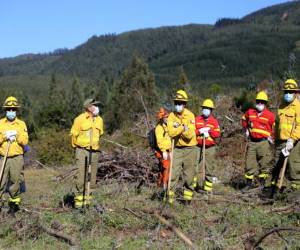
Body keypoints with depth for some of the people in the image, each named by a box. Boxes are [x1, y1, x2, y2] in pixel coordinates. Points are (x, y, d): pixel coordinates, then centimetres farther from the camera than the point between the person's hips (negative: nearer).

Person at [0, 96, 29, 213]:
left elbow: (25, 141, -2)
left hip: (17, 158, 0)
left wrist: (16, 135, -15)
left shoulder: (21, 124, 6)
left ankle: (14, 202, 17)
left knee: (16, 181, 3)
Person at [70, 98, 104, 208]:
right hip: (82, 151, -5)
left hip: (94, 152, 5)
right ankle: (79, 198, 2)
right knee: (81, 175, -9)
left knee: (92, 177, 6)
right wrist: (77, 147, 8)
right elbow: (74, 134, 0)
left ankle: (87, 198, 16)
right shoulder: (80, 119, -8)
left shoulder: (99, 120, 9)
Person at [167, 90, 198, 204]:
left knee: (189, 175, 7)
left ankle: (187, 197, 21)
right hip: (177, 149, 1)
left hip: (190, 149, 0)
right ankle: (170, 196, 4)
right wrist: (183, 127, -24)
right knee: (173, 173, -6)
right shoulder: (172, 116, -1)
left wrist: (185, 130, -28)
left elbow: (190, 135, -12)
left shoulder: (190, 116, -6)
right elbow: (171, 132, -15)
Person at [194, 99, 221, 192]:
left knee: (209, 168, 4)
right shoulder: (197, 119, 8)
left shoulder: (214, 121, 6)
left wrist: (209, 131, -13)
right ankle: (193, 185, 8)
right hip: (198, 147, 0)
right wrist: (199, 131, -14)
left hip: (210, 148, 0)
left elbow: (217, 134, -2)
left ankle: (208, 188, 12)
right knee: (195, 167, -1)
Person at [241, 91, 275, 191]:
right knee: (250, 163, 6)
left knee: (264, 163, 3)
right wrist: (246, 130, 19)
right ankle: (250, 183, 16)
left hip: (264, 142, -3)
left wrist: (271, 137, -5)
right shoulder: (250, 112, 6)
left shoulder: (270, 115, -5)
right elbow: (244, 120, 26)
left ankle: (262, 183, 15)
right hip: (252, 142, 3)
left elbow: (274, 128, 1)